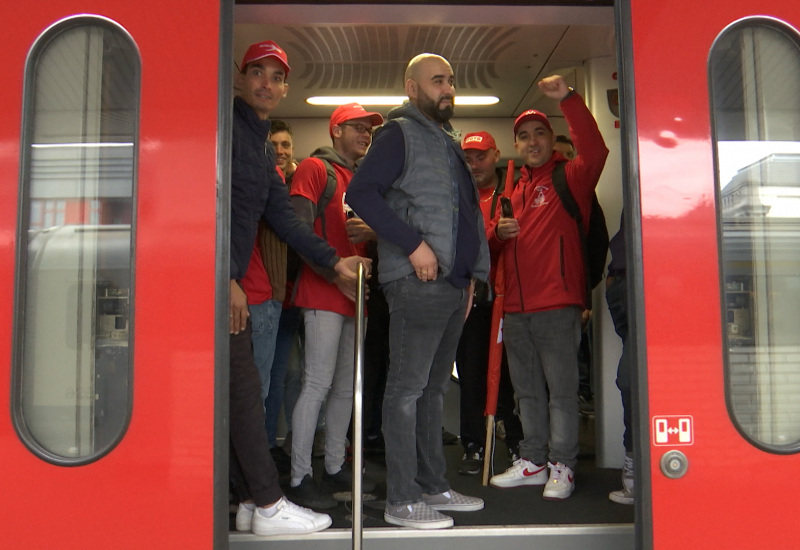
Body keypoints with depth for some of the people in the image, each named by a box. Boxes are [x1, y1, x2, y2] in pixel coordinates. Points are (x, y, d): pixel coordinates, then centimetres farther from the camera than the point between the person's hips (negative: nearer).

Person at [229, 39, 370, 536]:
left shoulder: (263, 148, 22)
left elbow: (283, 217, 20)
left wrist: (334, 261, 15)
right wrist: (226, 280, -19)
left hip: (230, 282, 9)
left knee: (241, 389, 10)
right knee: (244, 386, -6)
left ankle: (251, 501, 19)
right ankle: (268, 505, 3)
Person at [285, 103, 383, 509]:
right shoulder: (314, 168, -2)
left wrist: (370, 233, 0)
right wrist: (336, 275, -16)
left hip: (353, 295, 8)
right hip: (323, 294, -8)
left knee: (346, 386, 11)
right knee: (318, 384, -10)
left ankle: (335, 467, 22)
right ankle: (300, 478, -3)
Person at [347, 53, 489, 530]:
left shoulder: (450, 142, 24)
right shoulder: (400, 134, -1)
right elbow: (361, 192, -15)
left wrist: (472, 273, 17)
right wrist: (414, 245, -18)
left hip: (454, 282, 8)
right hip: (418, 280, -8)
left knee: (435, 388, 13)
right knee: (408, 388, -5)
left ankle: (433, 487, 23)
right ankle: (401, 500, 2)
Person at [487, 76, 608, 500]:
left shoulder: (569, 178, 2)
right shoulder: (514, 188, 20)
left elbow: (594, 151, -21)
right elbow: (493, 244, 23)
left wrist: (568, 99, -24)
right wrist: (497, 231, 0)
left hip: (557, 305, -7)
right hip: (516, 307, 7)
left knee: (561, 389, -3)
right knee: (527, 390, 13)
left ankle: (562, 466, 7)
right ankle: (533, 462, 23)